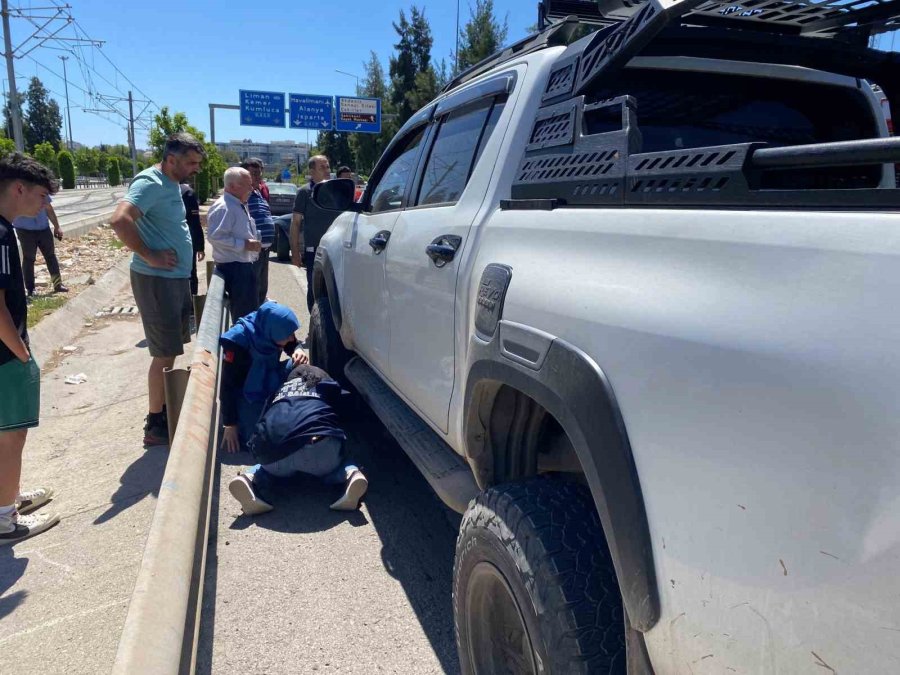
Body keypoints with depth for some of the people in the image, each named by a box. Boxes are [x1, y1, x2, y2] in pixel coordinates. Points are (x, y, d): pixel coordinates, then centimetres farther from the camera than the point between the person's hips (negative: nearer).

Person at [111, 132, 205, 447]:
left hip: (177, 278, 10)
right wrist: (150, 256, -25)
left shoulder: (172, 183, 12)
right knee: (165, 353, -3)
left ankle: (164, 408, 31)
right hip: (157, 280, -9)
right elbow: (120, 220, -32)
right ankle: (155, 425, 7)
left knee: (171, 350, 18)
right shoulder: (150, 183, -17)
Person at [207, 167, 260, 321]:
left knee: (251, 311, 19)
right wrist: (244, 244, -23)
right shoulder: (223, 207, -17)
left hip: (244, 265, 11)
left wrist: (256, 239, 13)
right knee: (244, 314, -8)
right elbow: (215, 236, -26)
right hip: (234, 268, -11)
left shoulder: (240, 205, 16)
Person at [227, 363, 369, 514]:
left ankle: (249, 479, 3)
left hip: (270, 447, 2)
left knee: (268, 467, 38)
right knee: (330, 466, 32)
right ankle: (351, 474, -4)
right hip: (318, 442, -2)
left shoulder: (280, 390, 36)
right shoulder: (328, 386, 30)